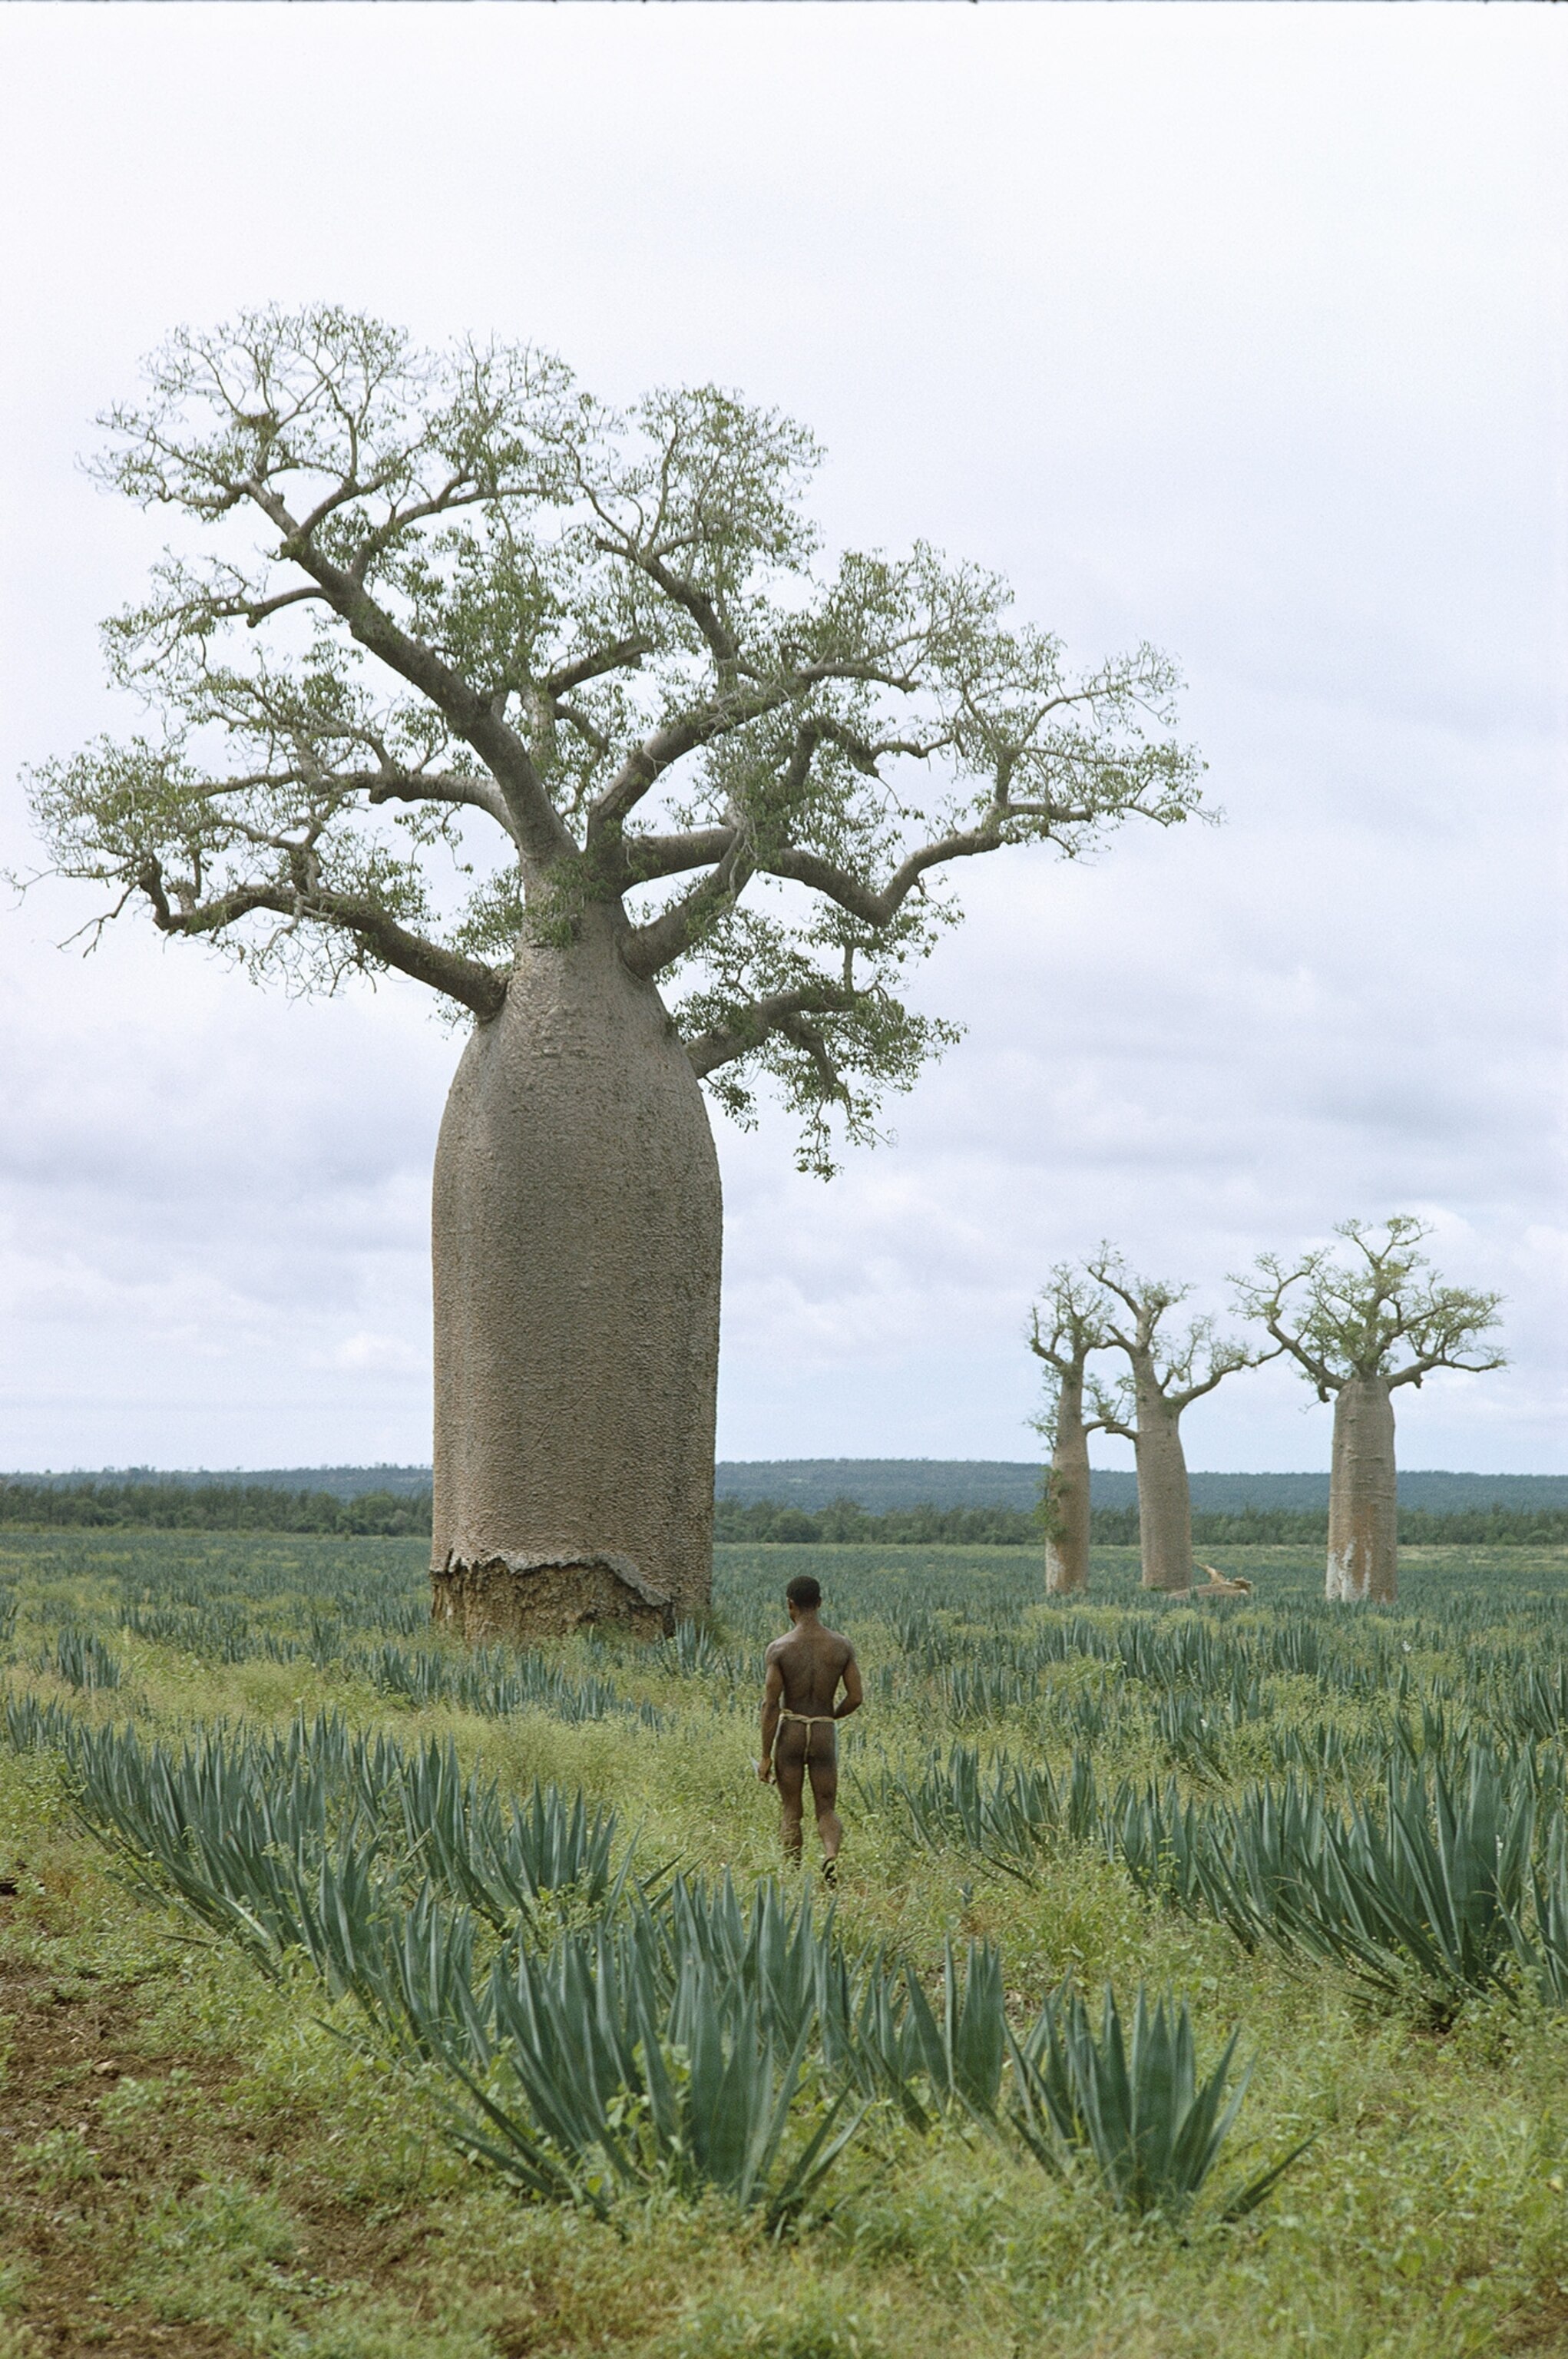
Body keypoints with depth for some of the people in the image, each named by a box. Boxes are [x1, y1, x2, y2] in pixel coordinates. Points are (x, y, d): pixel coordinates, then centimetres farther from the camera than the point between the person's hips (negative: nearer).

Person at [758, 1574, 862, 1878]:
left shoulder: (780, 1648, -10)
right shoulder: (842, 1646, -3)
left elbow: (770, 1704, -11)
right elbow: (856, 1697, -2)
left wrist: (766, 1756, -7)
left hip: (790, 1731, -1)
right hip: (825, 1733, 1)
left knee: (790, 1810, 12)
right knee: (827, 1809, 10)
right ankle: (831, 1853, -19)